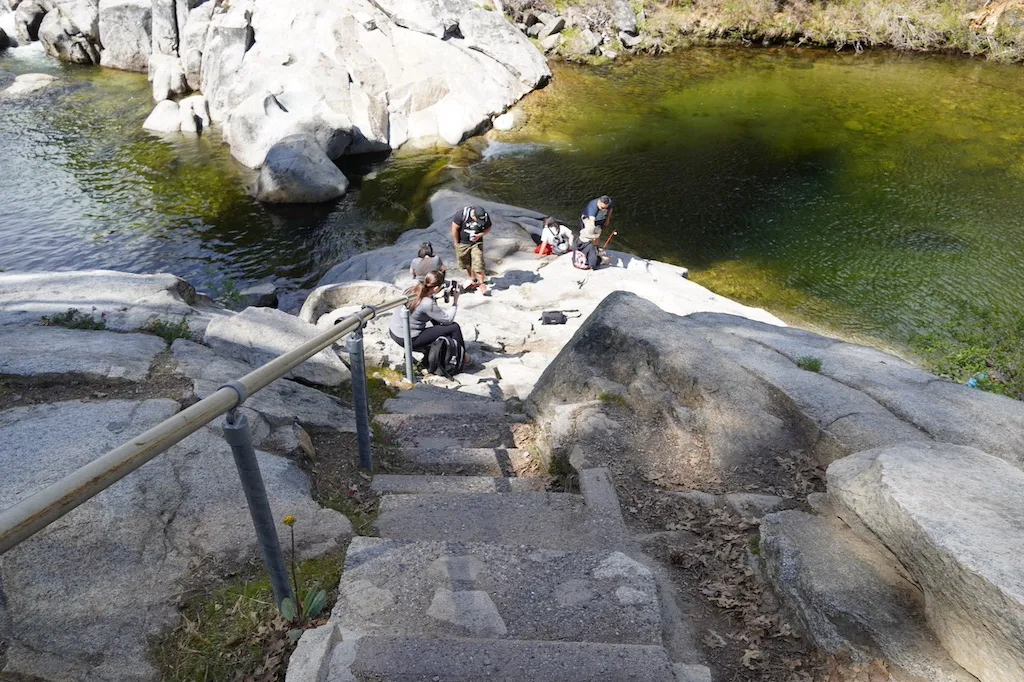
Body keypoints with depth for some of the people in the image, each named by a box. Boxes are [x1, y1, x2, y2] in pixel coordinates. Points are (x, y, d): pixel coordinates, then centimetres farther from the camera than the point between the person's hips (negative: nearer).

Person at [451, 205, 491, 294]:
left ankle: (482, 283, 2)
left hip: (476, 243, 0)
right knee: (466, 264, 14)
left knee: (478, 264, -11)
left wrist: (479, 235, -18)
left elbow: (488, 228, 0)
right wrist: (456, 243, -6)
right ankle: (473, 280, 35)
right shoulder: (462, 214, -27)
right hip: (462, 243, 0)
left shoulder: (485, 217, -18)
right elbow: (454, 228, -15)